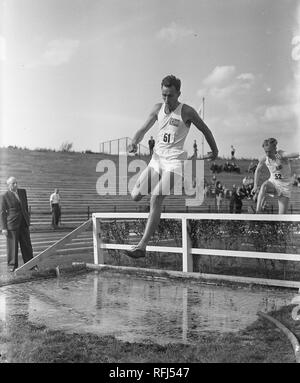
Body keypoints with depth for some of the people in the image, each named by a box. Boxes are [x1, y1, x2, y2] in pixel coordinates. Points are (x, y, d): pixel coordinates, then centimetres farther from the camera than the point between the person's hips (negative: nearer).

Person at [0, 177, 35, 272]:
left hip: (23, 223, 5)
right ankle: (12, 265, 15)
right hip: (12, 224, -4)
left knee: (27, 244, 8)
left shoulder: (22, 192, 5)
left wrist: (28, 218, 17)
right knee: (12, 245, 3)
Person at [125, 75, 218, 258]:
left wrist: (215, 151, 16)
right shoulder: (158, 108, 7)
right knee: (136, 196, 2)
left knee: (155, 199, -20)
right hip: (156, 159, 6)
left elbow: (205, 130, 5)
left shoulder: (187, 112, -7)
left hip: (174, 161, -6)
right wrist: (135, 142, -13)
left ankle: (142, 246, -20)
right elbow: (144, 129, 9)